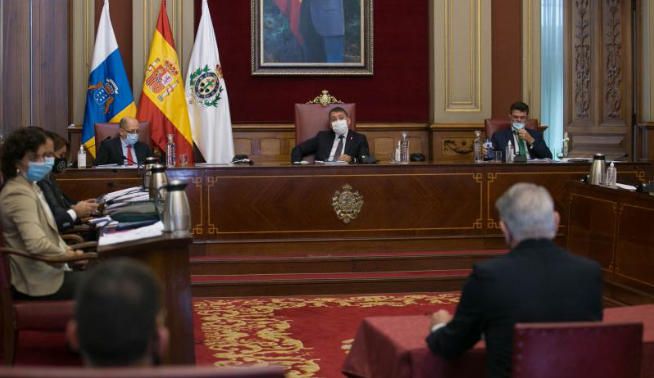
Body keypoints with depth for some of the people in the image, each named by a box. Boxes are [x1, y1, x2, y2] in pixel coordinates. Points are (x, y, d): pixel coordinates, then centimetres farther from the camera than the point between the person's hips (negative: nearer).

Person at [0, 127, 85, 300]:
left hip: (45, 269, 10)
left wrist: (66, 250, 1)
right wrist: (66, 254, -16)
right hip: (39, 280, -10)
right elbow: (37, 244, -33)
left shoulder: (30, 186, 11)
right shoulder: (19, 194, -22)